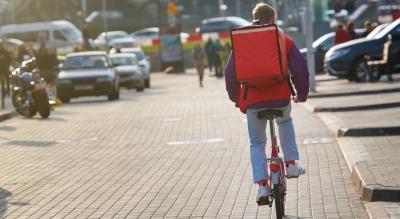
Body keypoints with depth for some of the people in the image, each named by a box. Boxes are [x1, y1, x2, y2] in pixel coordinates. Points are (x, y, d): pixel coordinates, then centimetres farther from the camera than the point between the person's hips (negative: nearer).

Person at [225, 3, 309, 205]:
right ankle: (291, 163, 23)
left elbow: (230, 71, 3)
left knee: (257, 144, 14)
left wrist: (235, 97, 16)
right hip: (281, 98, 0)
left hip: (253, 100, 0)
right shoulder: (284, 41, 2)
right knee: (285, 122, 34)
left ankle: (262, 185, -2)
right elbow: (300, 69, -2)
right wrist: (302, 94, 13)